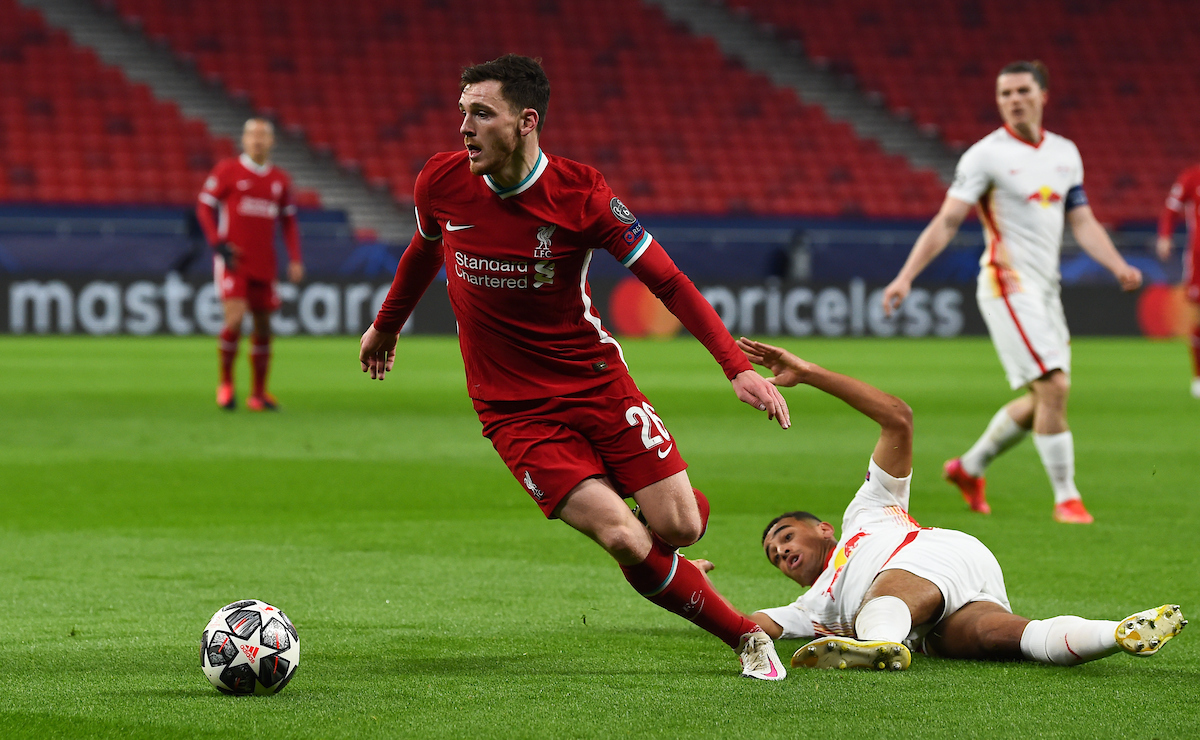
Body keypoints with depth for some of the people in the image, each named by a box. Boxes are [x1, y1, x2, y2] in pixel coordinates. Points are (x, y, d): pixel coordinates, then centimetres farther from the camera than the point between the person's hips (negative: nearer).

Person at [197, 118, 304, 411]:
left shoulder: (280, 180, 11)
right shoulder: (227, 170, -1)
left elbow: (289, 221, 18)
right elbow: (204, 206, 1)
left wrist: (295, 259, 7)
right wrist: (218, 243, -10)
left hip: (264, 263, 4)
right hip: (233, 259, -4)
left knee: (263, 325, 5)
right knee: (235, 315, -19)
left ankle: (258, 393, 14)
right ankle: (225, 382, -1)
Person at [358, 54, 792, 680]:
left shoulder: (579, 194, -15)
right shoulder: (442, 183, -8)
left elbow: (667, 281, -11)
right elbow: (424, 251, 15)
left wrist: (737, 367, -20)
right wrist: (385, 326, 30)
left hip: (596, 381, 0)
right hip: (513, 411, 0)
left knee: (680, 526, -8)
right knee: (626, 541, -18)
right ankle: (745, 636, 1)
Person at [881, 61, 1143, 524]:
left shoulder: (1065, 153, 11)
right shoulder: (985, 155, -7)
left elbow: (1082, 222, 13)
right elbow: (947, 221, -10)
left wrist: (1118, 266, -3)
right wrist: (906, 276, -19)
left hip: (1045, 288, 7)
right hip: (1008, 285, -7)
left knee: (1041, 401, 11)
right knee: (1053, 387, -16)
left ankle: (969, 468, 30)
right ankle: (1066, 498, -7)